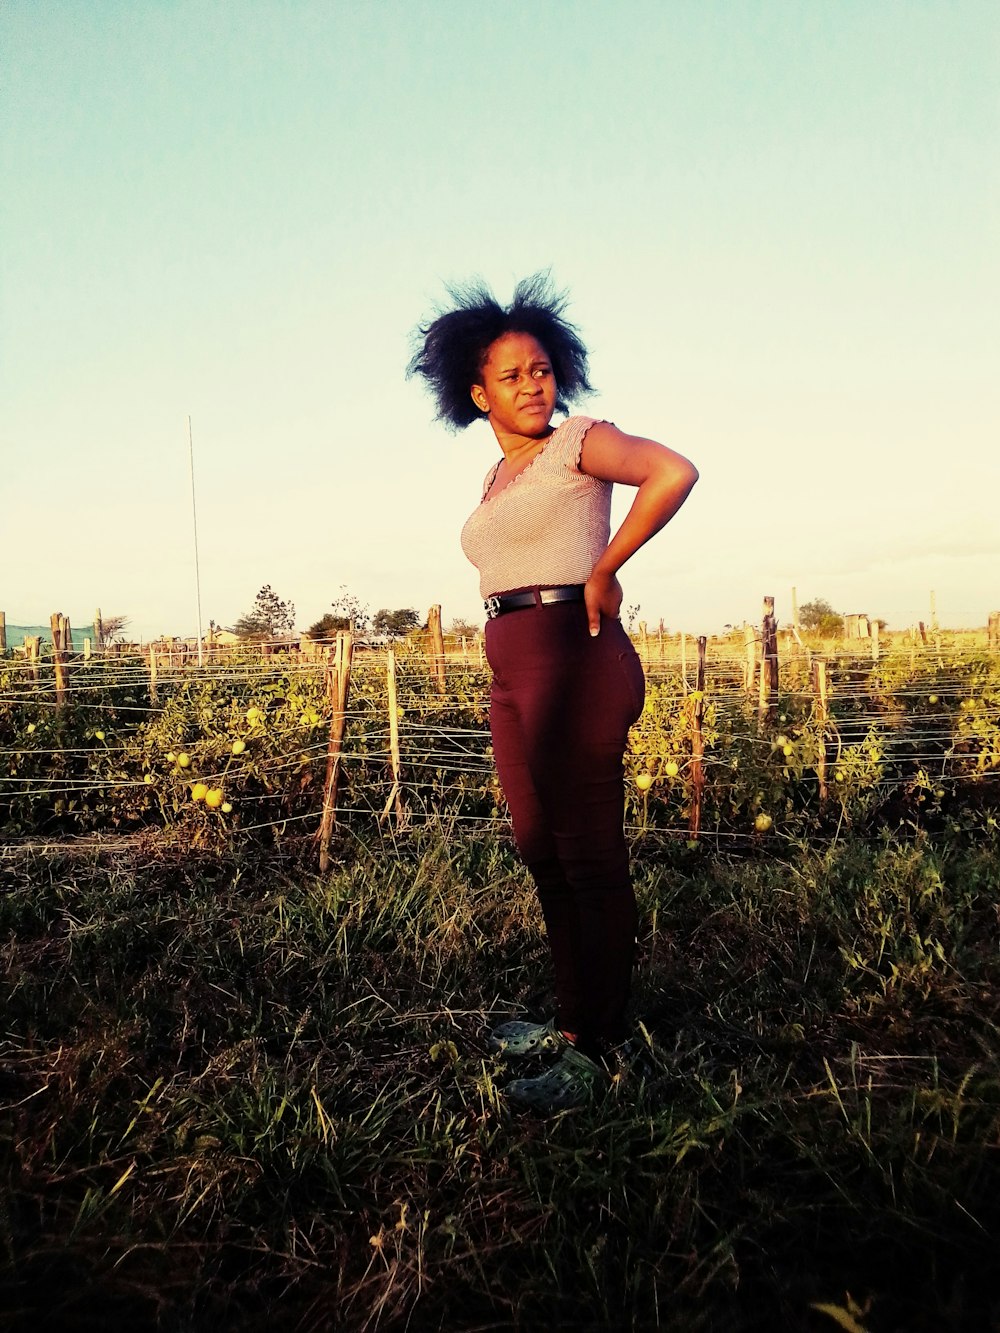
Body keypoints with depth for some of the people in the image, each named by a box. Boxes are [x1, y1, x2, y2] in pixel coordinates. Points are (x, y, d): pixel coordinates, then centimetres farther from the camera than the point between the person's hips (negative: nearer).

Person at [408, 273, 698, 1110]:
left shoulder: (579, 443, -3)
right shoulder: (496, 479, 20)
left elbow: (673, 472, -20)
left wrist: (605, 570, -16)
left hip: (575, 658, -9)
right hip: (511, 672, 9)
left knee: (589, 856, -2)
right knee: (542, 852, 14)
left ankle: (598, 1050, 10)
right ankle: (572, 1019, 29)